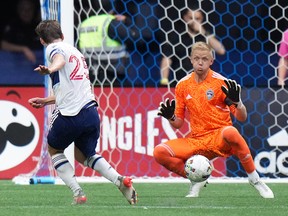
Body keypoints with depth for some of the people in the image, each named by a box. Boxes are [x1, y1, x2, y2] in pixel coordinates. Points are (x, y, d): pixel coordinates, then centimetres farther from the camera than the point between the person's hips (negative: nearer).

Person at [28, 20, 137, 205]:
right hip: (91, 111, 7)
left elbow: (60, 59, -27)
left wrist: (50, 69, -48)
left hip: (70, 115, -7)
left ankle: (78, 193, 1)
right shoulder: (76, 51, 26)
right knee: (85, 155, 23)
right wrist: (45, 101, 40)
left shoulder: (53, 48, 1)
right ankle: (120, 180, -1)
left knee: (54, 150, 18)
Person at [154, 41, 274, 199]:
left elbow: (242, 118, -4)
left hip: (219, 139, -4)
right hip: (195, 141, 4)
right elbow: (178, 123, 13)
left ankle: (255, 180, -23)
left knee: (230, 132, -40)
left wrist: (237, 102, -24)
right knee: (159, 152, -19)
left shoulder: (221, 82, -3)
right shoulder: (182, 85, 7)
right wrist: (170, 117, -9)